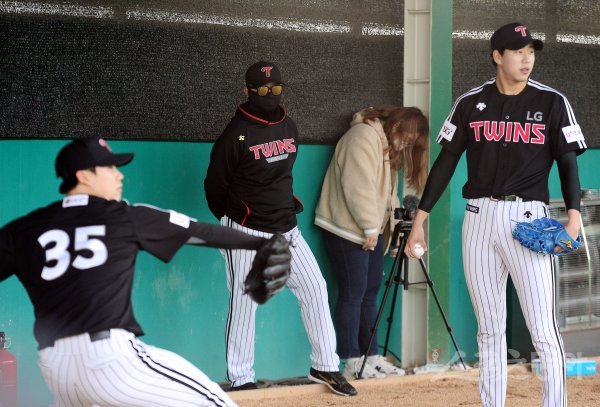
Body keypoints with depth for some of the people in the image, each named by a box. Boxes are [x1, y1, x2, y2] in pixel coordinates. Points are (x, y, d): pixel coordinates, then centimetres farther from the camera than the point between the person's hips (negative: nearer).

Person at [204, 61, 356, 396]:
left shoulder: (290, 128, 7)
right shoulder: (236, 134, -12)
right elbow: (215, 185, -4)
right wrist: (231, 221, 7)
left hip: (286, 228, 6)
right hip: (246, 231, -6)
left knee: (315, 288, 1)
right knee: (243, 302, -1)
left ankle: (325, 366, 10)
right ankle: (241, 379, 8)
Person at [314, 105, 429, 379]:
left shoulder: (389, 147, 18)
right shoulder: (364, 137, -15)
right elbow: (359, 187, -22)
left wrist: (384, 227, 6)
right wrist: (370, 227, -19)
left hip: (371, 231, 10)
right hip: (347, 229, -10)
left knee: (370, 293, 9)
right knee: (352, 294, -5)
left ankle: (372, 357, 13)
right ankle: (353, 363, 0)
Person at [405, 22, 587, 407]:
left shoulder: (552, 103, 2)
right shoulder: (470, 103, 7)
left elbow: (568, 163, 0)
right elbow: (446, 162, 11)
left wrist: (574, 213, -16)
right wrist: (420, 220, 8)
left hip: (527, 218, -2)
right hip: (479, 218, 3)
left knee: (544, 331, -7)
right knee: (489, 330, 9)